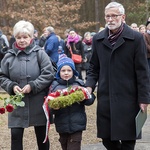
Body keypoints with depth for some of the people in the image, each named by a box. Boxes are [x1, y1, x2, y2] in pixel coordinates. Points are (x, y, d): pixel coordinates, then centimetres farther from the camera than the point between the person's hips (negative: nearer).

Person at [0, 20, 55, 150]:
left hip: (38, 105, -2)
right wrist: (12, 86, -11)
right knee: (16, 136, 0)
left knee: (42, 136, 12)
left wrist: (32, 86, -18)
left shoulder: (39, 53, -5)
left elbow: (48, 74, -9)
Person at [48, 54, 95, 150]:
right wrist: (54, 107, -20)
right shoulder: (54, 86, 2)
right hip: (62, 125, 2)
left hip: (76, 125, -2)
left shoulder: (79, 84, 0)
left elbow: (90, 101, -2)